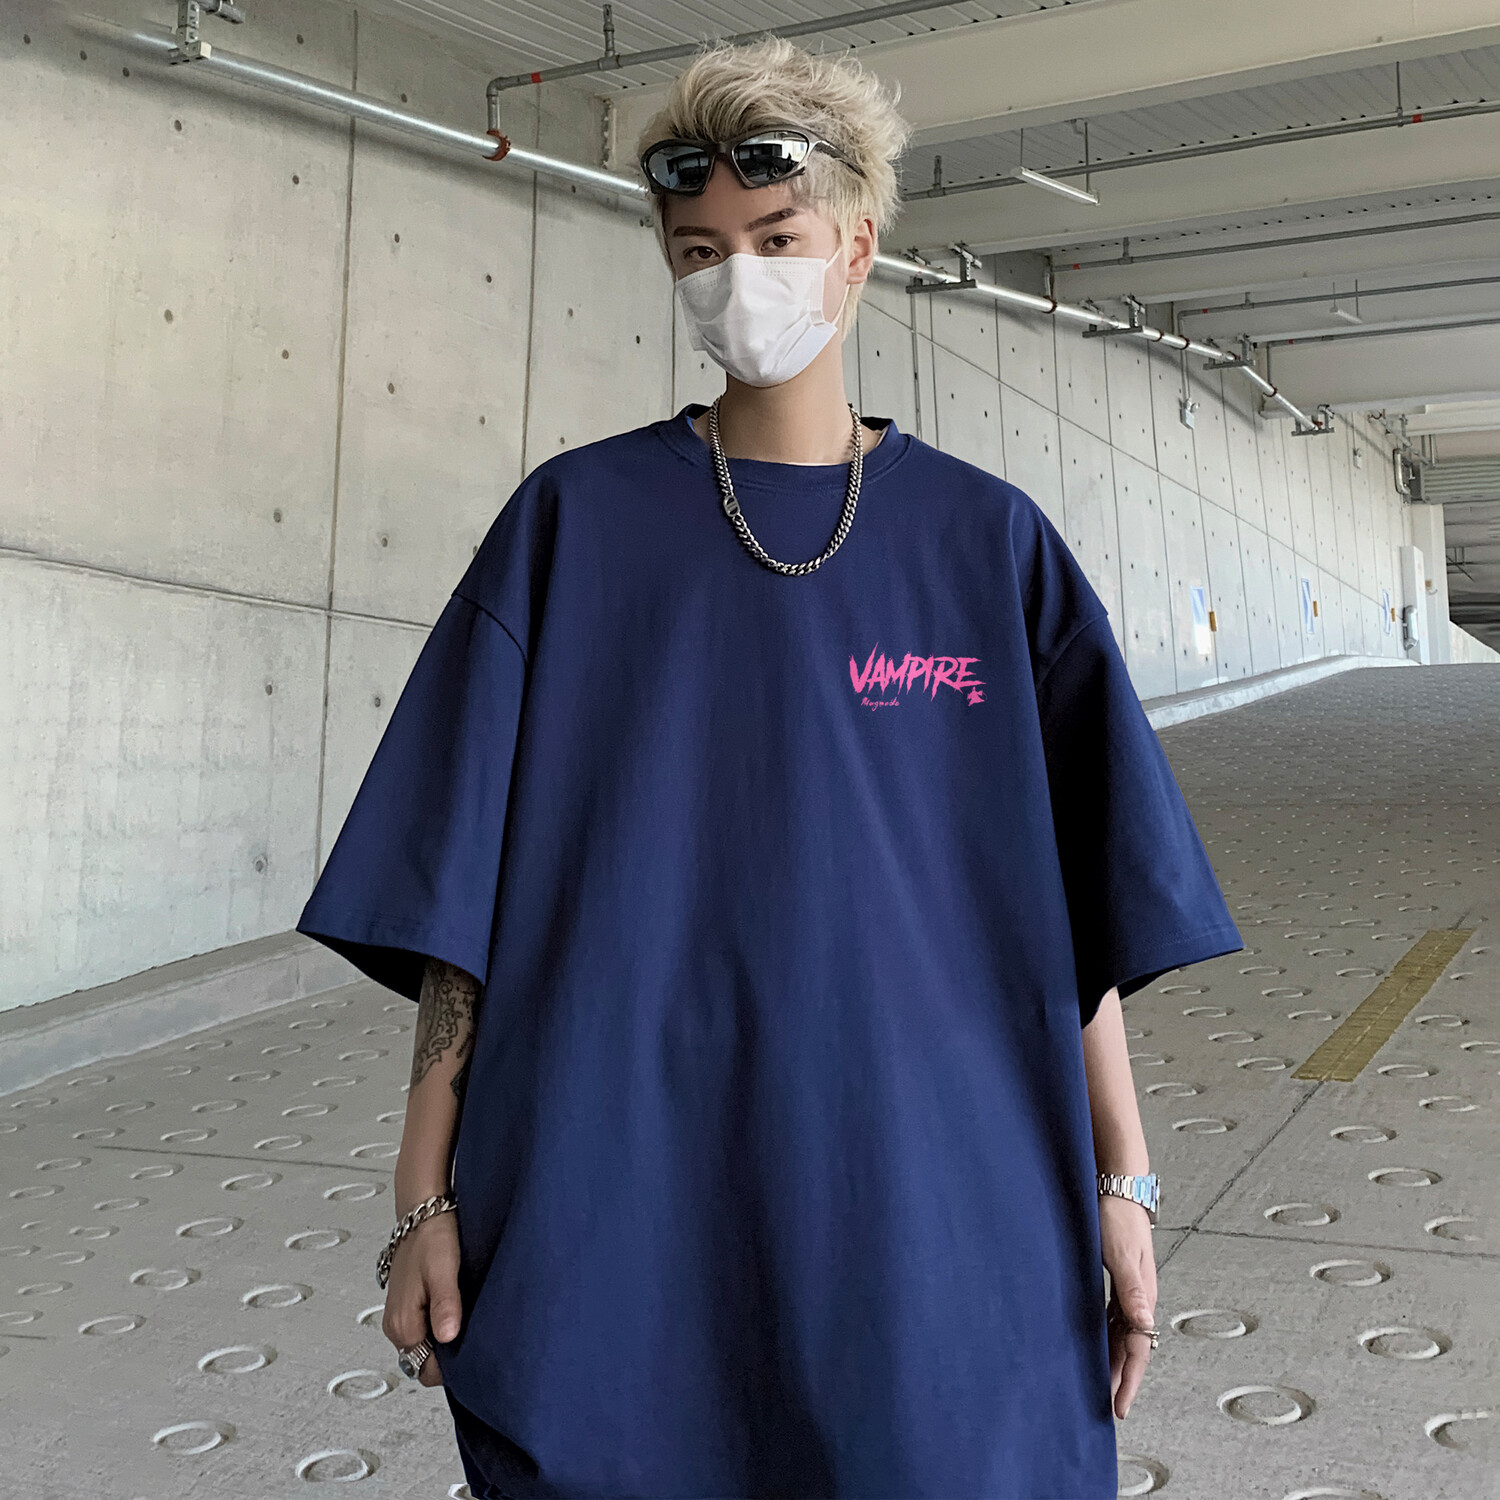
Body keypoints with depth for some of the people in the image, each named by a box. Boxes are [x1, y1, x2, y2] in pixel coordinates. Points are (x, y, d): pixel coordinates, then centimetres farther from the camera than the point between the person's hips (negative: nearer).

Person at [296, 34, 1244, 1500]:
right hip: (614, 1226, 0)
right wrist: (424, 1197, -4)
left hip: (928, 1207, 1)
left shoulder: (987, 543, 4)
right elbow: (462, 882, -1)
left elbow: (1075, 896, 4)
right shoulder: (573, 521, 1)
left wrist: (1120, 1181, 1)